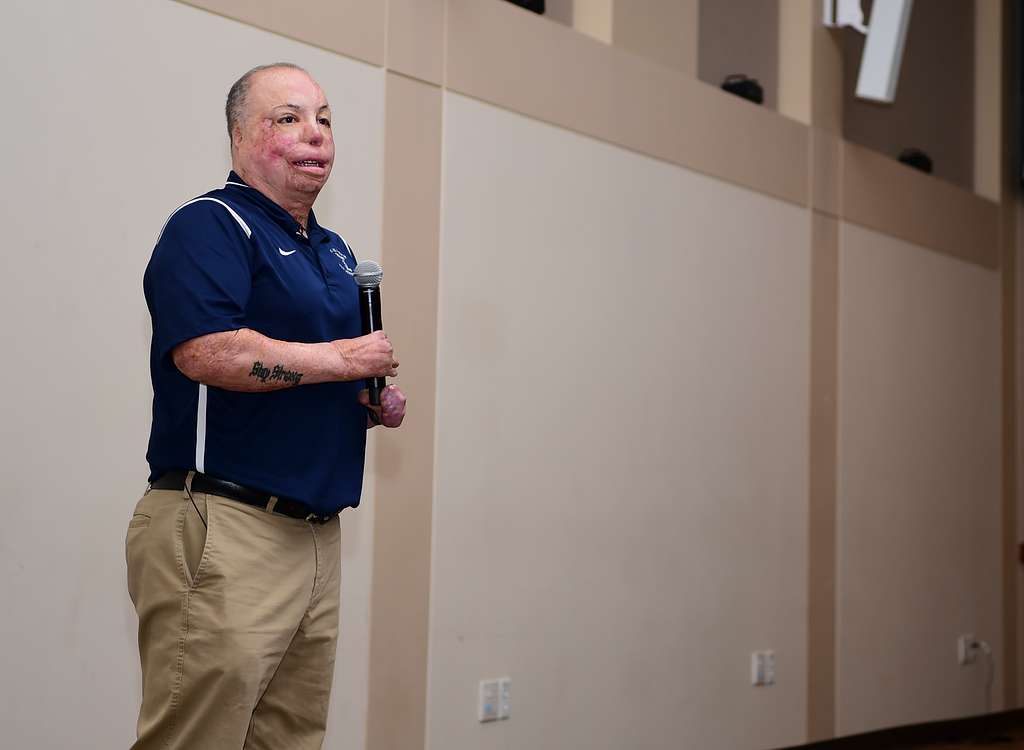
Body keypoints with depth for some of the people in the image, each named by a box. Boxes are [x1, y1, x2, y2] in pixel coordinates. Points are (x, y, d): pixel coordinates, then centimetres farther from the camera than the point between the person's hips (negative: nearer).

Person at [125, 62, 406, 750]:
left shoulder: (336, 253, 21)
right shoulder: (210, 226, -6)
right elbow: (206, 353, -23)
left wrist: (377, 404, 10)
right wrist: (343, 359, -12)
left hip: (319, 532, 9)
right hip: (222, 531, -8)